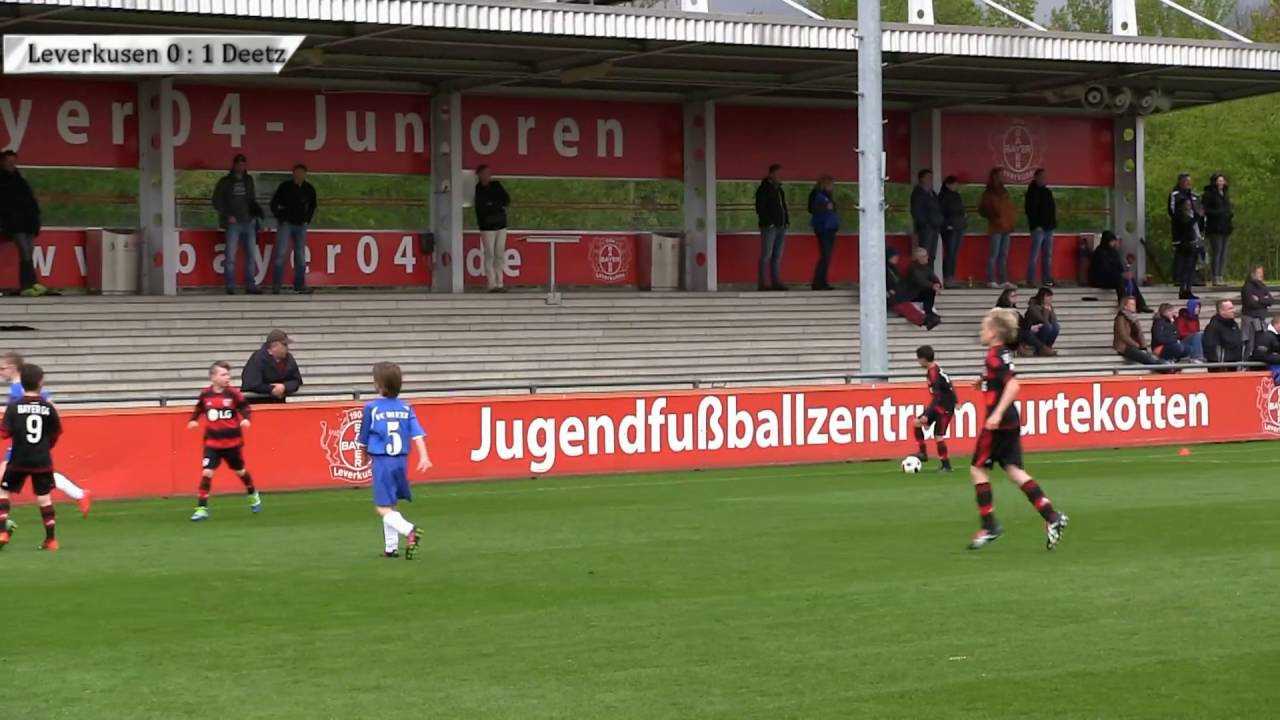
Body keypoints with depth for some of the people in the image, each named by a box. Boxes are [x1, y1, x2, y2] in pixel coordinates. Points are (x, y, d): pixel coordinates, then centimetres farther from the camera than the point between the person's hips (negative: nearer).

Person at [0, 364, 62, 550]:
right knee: (44, 498, 8)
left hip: (19, 460, -1)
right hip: (42, 461, 2)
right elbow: (57, 431, 6)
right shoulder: (48, 407, -4)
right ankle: (51, 539, 8)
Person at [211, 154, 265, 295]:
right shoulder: (225, 182, 1)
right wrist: (227, 216, -8)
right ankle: (230, 287, -2)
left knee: (250, 255, 4)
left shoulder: (248, 180, 13)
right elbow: (216, 201, 0)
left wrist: (257, 211, 1)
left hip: (249, 223, 4)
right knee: (231, 256, -5)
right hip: (233, 224, -4)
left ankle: (250, 285, 9)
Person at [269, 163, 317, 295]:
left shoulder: (309, 189, 2)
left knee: (301, 256, 6)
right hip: (286, 224, -4)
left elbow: (312, 206, 18)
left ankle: (299, 285, 12)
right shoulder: (285, 187, -7)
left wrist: (307, 220, 10)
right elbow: (274, 204, -1)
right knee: (281, 253, -10)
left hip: (301, 226, 4)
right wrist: (280, 218, -4)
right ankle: (276, 285, -8)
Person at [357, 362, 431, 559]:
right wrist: (424, 457, -10)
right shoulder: (406, 408, 6)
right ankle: (391, 546, 19)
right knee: (390, 504, 20)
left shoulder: (371, 408, -6)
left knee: (383, 508, -5)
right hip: (401, 461, 5)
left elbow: (364, 441, 3)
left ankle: (409, 530, -30)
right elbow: (417, 434, -5)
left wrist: (366, 455, 22)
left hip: (382, 461, -5)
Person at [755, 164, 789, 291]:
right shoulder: (764, 189, -6)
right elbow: (760, 208, -13)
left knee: (777, 256, 8)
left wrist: (786, 221, 11)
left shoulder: (779, 189, 19)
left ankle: (776, 282, 11)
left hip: (780, 227, 8)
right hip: (769, 227, -8)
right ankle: (763, 283, -7)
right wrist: (769, 223, -18)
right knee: (766, 255, -8)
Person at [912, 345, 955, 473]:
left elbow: (936, 396, -27)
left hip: (945, 406, -10)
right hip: (939, 405, 10)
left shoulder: (933, 373, -23)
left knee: (938, 436, -9)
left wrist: (927, 415, -29)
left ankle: (946, 466, 1)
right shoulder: (933, 369, 5)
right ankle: (922, 453, 13)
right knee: (917, 423, 7)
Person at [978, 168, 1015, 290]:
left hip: (1006, 227, 7)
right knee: (994, 254, -8)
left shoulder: (1004, 191, 15)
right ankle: (991, 281, -9)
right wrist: (993, 215, -19)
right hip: (996, 227, -7)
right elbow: (982, 210, -4)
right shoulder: (989, 193, -3)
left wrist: (1011, 223, 12)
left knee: (1004, 255, 6)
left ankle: (1003, 280, 7)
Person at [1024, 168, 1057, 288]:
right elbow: (1030, 210, -13)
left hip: (1048, 227, 8)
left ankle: (1046, 280, 11)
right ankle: (1030, 281, -7)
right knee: (1035, 255, -8)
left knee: (1048, 255, 8)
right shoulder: (1033, 192, -6)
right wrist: (1036, 224, -19)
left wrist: (1053, 223, 12)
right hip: (1038, 227, -8)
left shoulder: (1047, 191, 17)